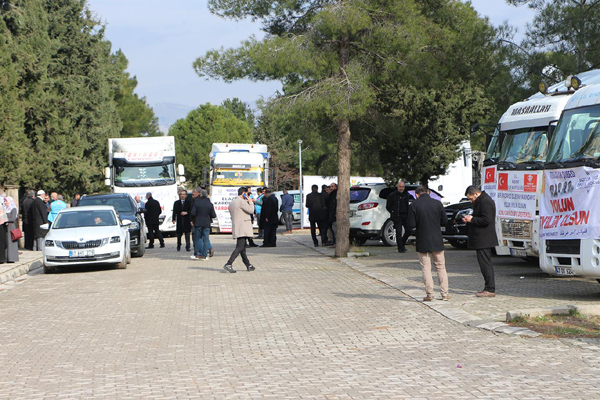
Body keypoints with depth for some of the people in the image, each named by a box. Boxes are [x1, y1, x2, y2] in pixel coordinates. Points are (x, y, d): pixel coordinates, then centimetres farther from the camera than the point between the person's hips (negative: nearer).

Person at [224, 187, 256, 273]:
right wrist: (250, 202, 0)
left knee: (242, 247, 15)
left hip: (236, 227, 10)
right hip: (242, 228, -10)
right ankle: (228, 264, -22)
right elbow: (251, 211, -12)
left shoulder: (231, 203, 16)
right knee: (239, 247, -13)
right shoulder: (242, 201, -13)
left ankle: (248, 265, 23)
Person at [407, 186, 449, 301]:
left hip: (423, 242, -2)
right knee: (441, 267, 11)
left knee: (426, 268, 6)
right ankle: (445, 293, 10)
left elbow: (411, 224, -10)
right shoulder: (437, 203, -3)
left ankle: (429, 293, 4)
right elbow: (445, 221, 1)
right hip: (437, 241, 2)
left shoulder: (414, 205, -9)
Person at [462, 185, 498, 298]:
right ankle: (489, 288, 20)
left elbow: (486, 220, -24)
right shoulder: (480, 201, 17)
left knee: (485, 264, -9)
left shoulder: (485, 202, -17)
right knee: (485, 264, 14)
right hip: (482, 240, 11)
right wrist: (469, 218, 10)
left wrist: (472, 219, -15)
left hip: (484, 240, -11)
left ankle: (490, 289, -7)